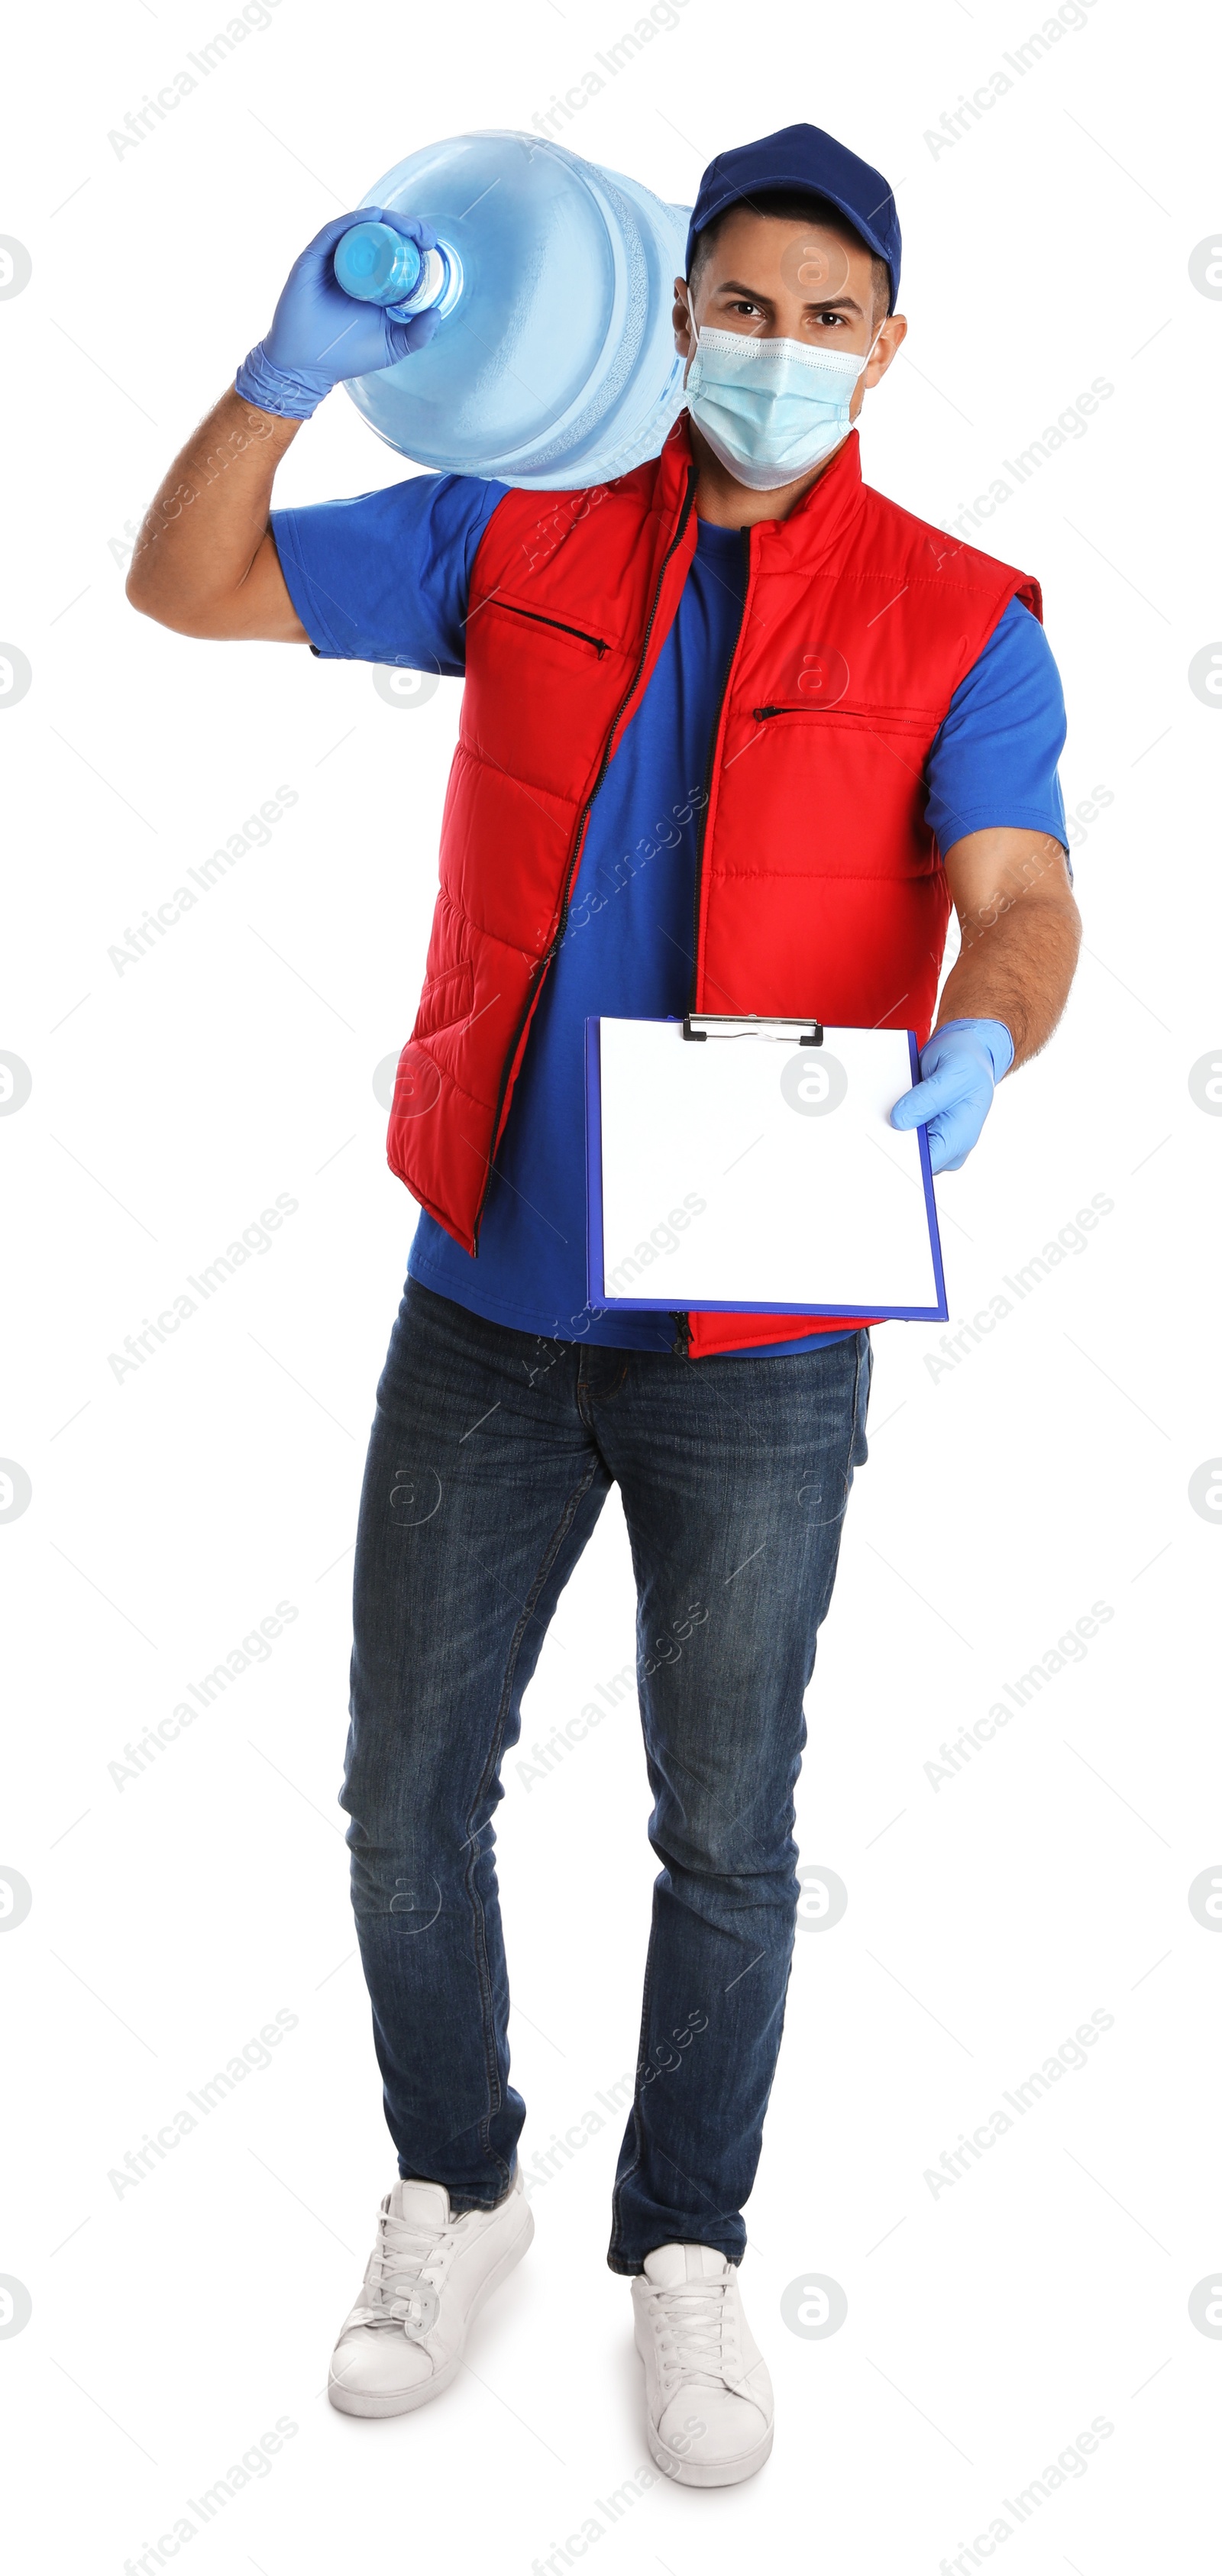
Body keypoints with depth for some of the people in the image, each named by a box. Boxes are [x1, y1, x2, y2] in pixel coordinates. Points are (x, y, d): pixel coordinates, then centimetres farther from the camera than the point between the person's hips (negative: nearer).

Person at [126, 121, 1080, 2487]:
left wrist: (980, 1044, -35)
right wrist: (290, 373, -13)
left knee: (726, 1833, 11)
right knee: (408, 1799, 12)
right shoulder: (519, 536, 5)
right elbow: (186, 589, 4)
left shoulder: (959, 620, -1)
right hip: (487, 1307, 2)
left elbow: (1020, 899, -13)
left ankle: (686, 2252, 33)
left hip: (759, 1340, -2)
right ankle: (455, 2193, 37)